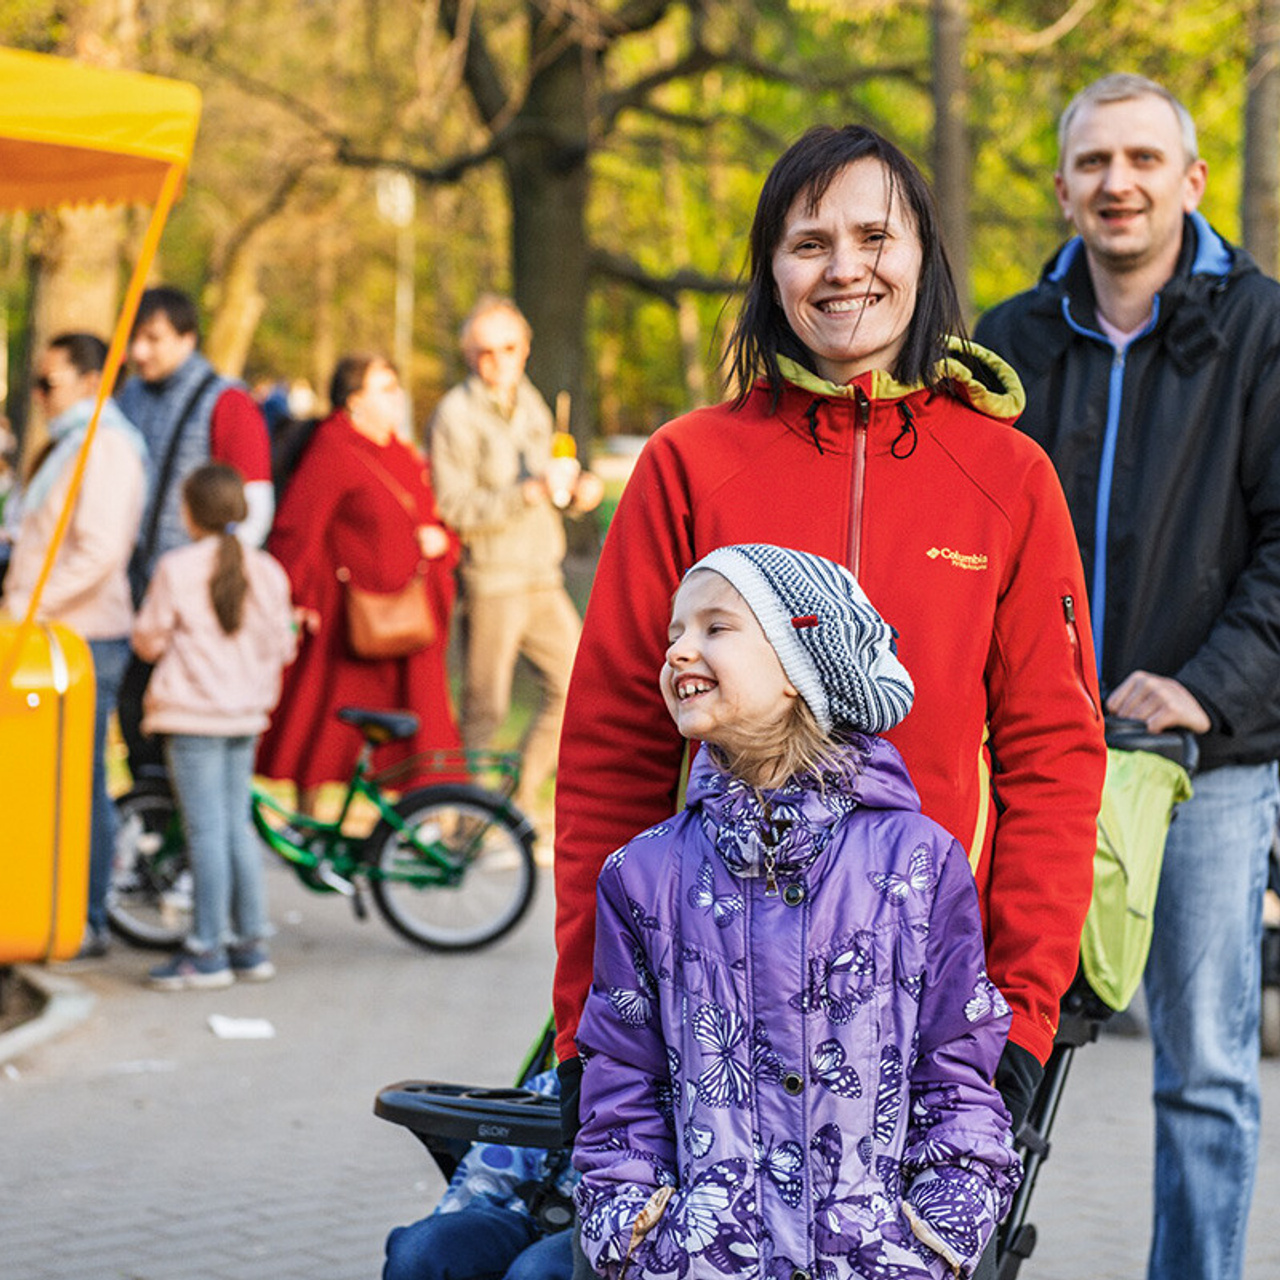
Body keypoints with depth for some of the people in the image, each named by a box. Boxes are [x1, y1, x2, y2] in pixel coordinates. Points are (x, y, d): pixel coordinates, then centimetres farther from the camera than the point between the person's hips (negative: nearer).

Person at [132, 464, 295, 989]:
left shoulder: (176, 569, -11)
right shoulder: (268, 571, 4)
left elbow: (148, 640, -6)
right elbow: (281, 646, 10)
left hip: (192, 713, -6)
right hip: (245, 714, 6)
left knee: (206, 831, -4)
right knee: (237, 827, 14)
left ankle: (207, 953, -1)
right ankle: (251, 944, 18)